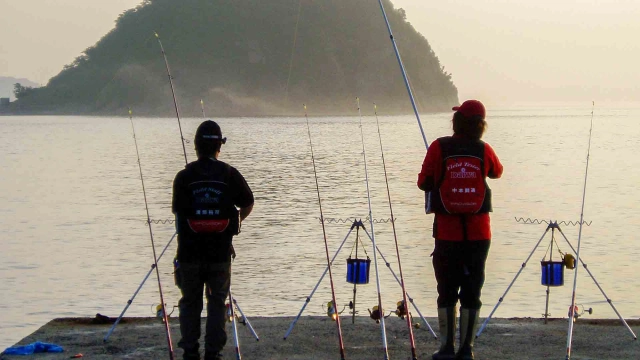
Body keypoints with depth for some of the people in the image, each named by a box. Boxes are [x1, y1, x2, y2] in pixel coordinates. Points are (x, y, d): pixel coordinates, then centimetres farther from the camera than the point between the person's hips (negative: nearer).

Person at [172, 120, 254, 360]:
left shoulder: (184, 176, -6)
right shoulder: (230, 174, -3)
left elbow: (177, 210, -1)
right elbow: (248, 205, 7)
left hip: (189, 252, 0)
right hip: (221, 251, 0)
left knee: (190, 303, 11)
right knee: (217, 302, 9)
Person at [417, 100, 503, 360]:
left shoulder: (440, 148, -8)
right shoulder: (484, 150, -2)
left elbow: (424, 183, -3)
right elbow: (497, 172, 19)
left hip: (447, 233, -1)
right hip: (478, 233, 1)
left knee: (447, 292, 9)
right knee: (471, 292, 7)